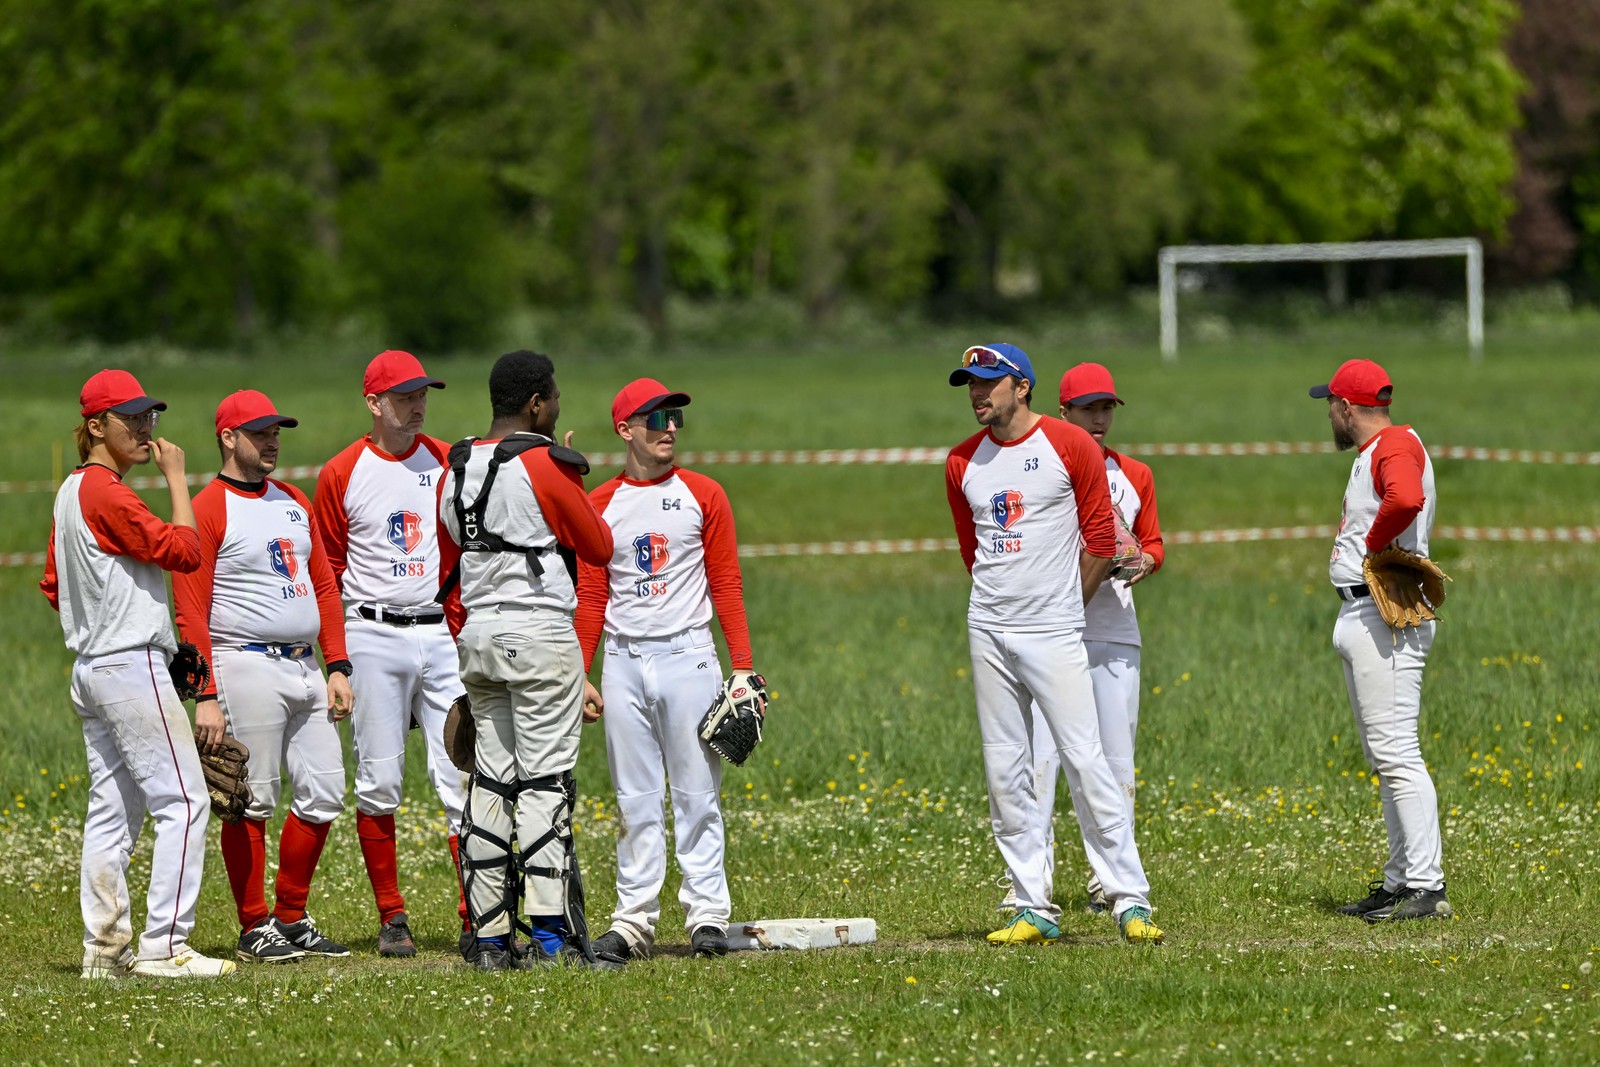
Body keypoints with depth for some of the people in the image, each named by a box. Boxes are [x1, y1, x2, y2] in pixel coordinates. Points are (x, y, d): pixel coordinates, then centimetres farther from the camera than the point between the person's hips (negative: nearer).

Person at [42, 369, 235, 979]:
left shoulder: (72, 493, 15)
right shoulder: (106, 492, -14)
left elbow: (55, 585, 20)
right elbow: (183, 550, -16)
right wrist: (176, 477, -9)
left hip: (91, 670, 10)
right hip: (132, 665, -10)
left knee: (113, 809, 10)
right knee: (183, 800, -11)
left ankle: (105, 948, 9)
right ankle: (163, 946, -15)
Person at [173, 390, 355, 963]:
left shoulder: (295, 502, 16)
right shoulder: (209, 510, -7)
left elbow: (324, 587, 18)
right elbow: (191, 612, -11)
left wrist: (337, 667, 8)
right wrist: (206, 696, -18)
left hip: (304, 666, 7)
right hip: (246, 667, -7)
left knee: (323, 795, 6)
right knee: (252, 803, -4)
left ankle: (292, 918, 17)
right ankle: (255, 928, 3)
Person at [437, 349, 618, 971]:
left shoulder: (455, 471, 11)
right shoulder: (546, 465, -10)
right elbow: (600, 549, -1)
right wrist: (574, 484, 12)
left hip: (478, 639, 7)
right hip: (541, 637, -7)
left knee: (490, 783, 8)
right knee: (545, 781, -8)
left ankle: (490, 937, 6)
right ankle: (554, 933, -14)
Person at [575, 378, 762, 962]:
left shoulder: (703, 495, 4)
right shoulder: (600, 505, 7)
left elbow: (726, 585, 2)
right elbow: (591, 597, 9)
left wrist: (743, 667, -5)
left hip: (687, 656, -2)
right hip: (623, 661, 2)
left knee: (697, 794, -2)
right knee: (635, 800, 4)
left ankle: (706, 915, 0)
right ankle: (633, 920, 5)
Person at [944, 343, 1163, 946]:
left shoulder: (1069, 447, -4)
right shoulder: (963, 462, 10)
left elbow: (1101, 540, 0)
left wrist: (1062, 607, 5)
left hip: (1055, 632, -5)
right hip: (989, 631, 5)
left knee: (1084, 760, -11)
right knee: (1005, 771, 3)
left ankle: (1129, 900, -10)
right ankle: (1034, 910, 8)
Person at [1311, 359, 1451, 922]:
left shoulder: (1396, 444, -12)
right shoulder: (1373, 454, 22)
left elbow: (1406, 500, -32)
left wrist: (1372, 545, -18)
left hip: (1387, 617, -12)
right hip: (1362, 617, 12)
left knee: (1396, 753, -15)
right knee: (1385, 758, 14)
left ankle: (1427, 887, -18)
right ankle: (1399, 882, 20)